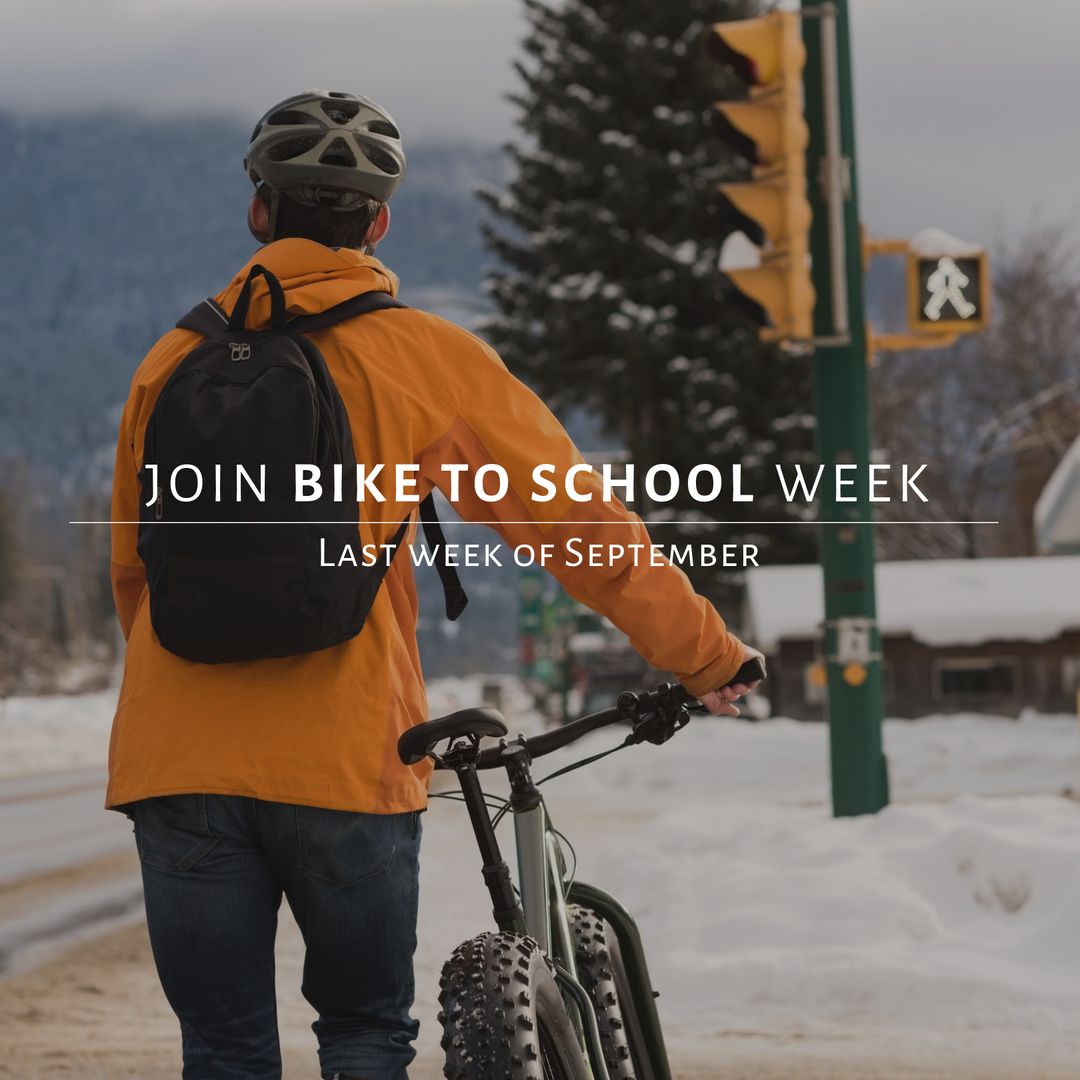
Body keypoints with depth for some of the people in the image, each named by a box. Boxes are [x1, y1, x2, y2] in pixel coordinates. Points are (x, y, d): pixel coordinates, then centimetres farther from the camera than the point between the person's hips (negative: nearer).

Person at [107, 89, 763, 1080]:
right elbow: (579, 523, 1)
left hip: (175, 762, 2)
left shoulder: (175, 360, 9)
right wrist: (706, 657, 10)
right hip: (346, 758, -2)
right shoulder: (423, 356, 0)